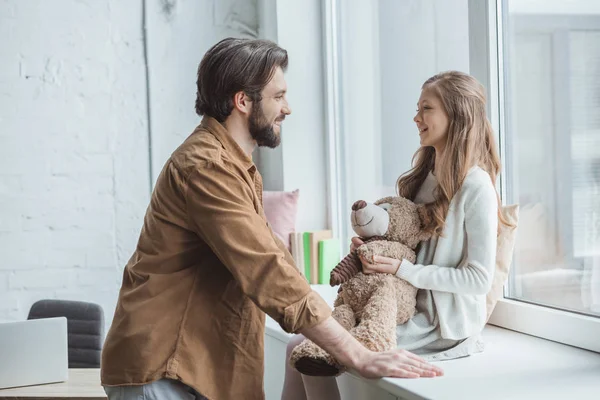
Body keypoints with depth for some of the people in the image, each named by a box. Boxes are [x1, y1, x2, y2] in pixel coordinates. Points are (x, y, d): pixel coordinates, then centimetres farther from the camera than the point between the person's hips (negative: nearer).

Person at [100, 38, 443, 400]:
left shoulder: (238, 166, 15)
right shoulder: (206, 166, -19)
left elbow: (270, 252, 15)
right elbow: (270, 275, -25)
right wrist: (361, 359, -24)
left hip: (199, 367, 9)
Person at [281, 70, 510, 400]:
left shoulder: (475, 187, -13)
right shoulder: (424, 177, 12)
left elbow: (479, 279, -15)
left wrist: (401, 269, -19)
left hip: (442, 325, -7)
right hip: (406, 308, 8)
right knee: (300, 345, -9)